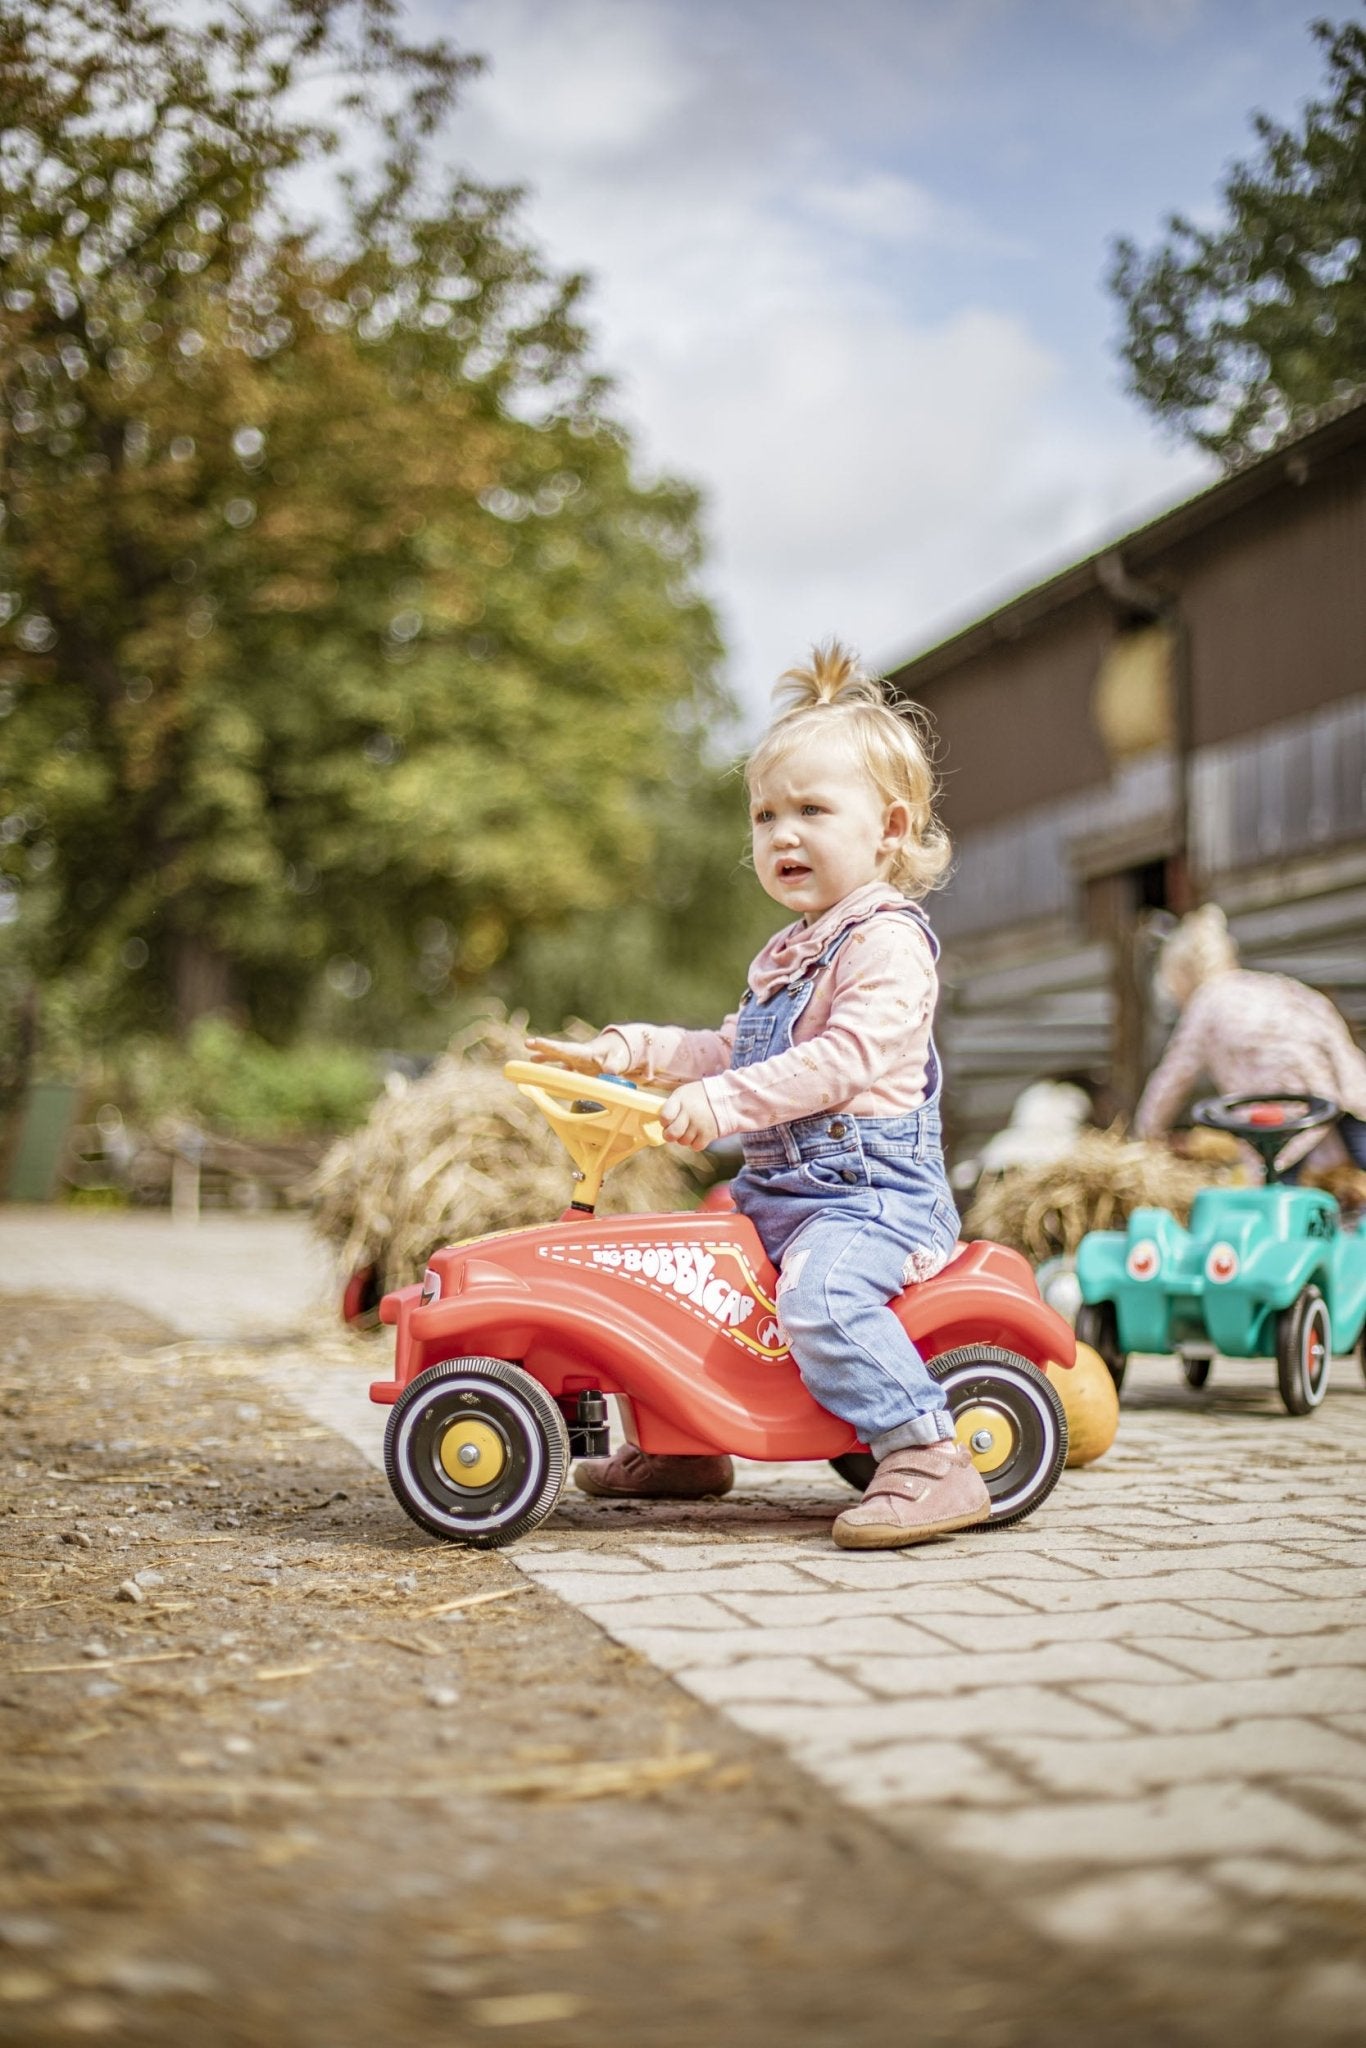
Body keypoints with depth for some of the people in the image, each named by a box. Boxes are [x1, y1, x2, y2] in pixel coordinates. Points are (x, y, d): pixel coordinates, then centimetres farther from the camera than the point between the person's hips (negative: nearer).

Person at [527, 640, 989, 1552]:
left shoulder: (888, 940, -13)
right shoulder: (791, 954, 19)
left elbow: (847, 1056, -26)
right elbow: (736, 1049, 27)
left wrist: (724, 1101, -32)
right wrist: (631, 1049, 15)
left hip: (872, 1187, -10)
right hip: (778, 1186, 10)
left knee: (820, 1291, -35)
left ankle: (928, 1462, -31)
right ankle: (684, 1447, 27)